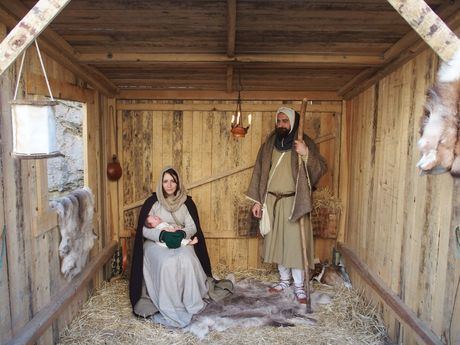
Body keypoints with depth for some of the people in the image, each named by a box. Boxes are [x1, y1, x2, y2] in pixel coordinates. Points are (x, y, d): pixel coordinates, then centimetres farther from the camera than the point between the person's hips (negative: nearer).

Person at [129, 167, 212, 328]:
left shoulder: (186, 202, 6)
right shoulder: (152, 202, 0)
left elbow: (193, 227, 1)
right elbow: (144, 229, -5)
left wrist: (182, 233, -22)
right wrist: (162, 234, -23)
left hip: (181, 241, 2)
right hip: (156, 242, -1)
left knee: (187, 261, -32)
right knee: (167, 263, -34)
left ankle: (191, 306, -19)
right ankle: (170, 311, -23)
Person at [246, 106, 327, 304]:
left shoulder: (304, 142, -4)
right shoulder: (269, 144, 7)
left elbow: (321, 168, -12)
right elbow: (260, 172, 8)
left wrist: (306, 154, -29)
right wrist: (257, 201, 4)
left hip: (294, 202, -4)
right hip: (272, 201, 4)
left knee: (295, 243, -3)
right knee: (277, 242, 11)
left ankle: (299, 285, 11)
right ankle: (284, 279, 27)